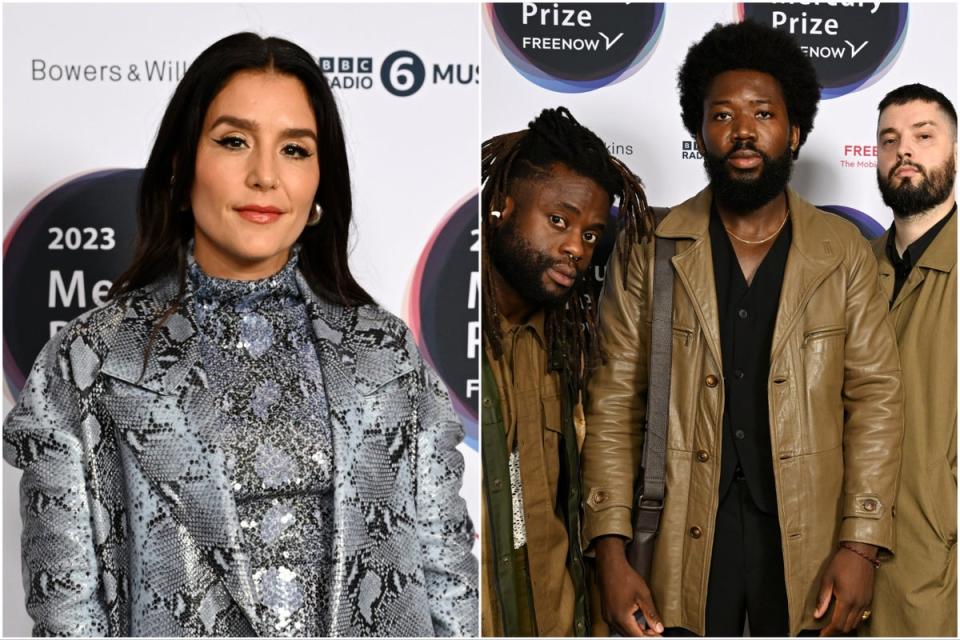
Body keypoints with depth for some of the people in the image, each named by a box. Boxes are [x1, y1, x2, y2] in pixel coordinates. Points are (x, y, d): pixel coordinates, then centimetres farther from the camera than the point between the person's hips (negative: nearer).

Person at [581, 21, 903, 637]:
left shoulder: (844, 252, 3)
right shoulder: (649, 252, 0)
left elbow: (877, 398, 1)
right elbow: (613, 407, -1)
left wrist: (860, 544, -7)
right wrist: (611, 552, -8)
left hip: (805, 540, 1)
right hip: (682, 543, -1)